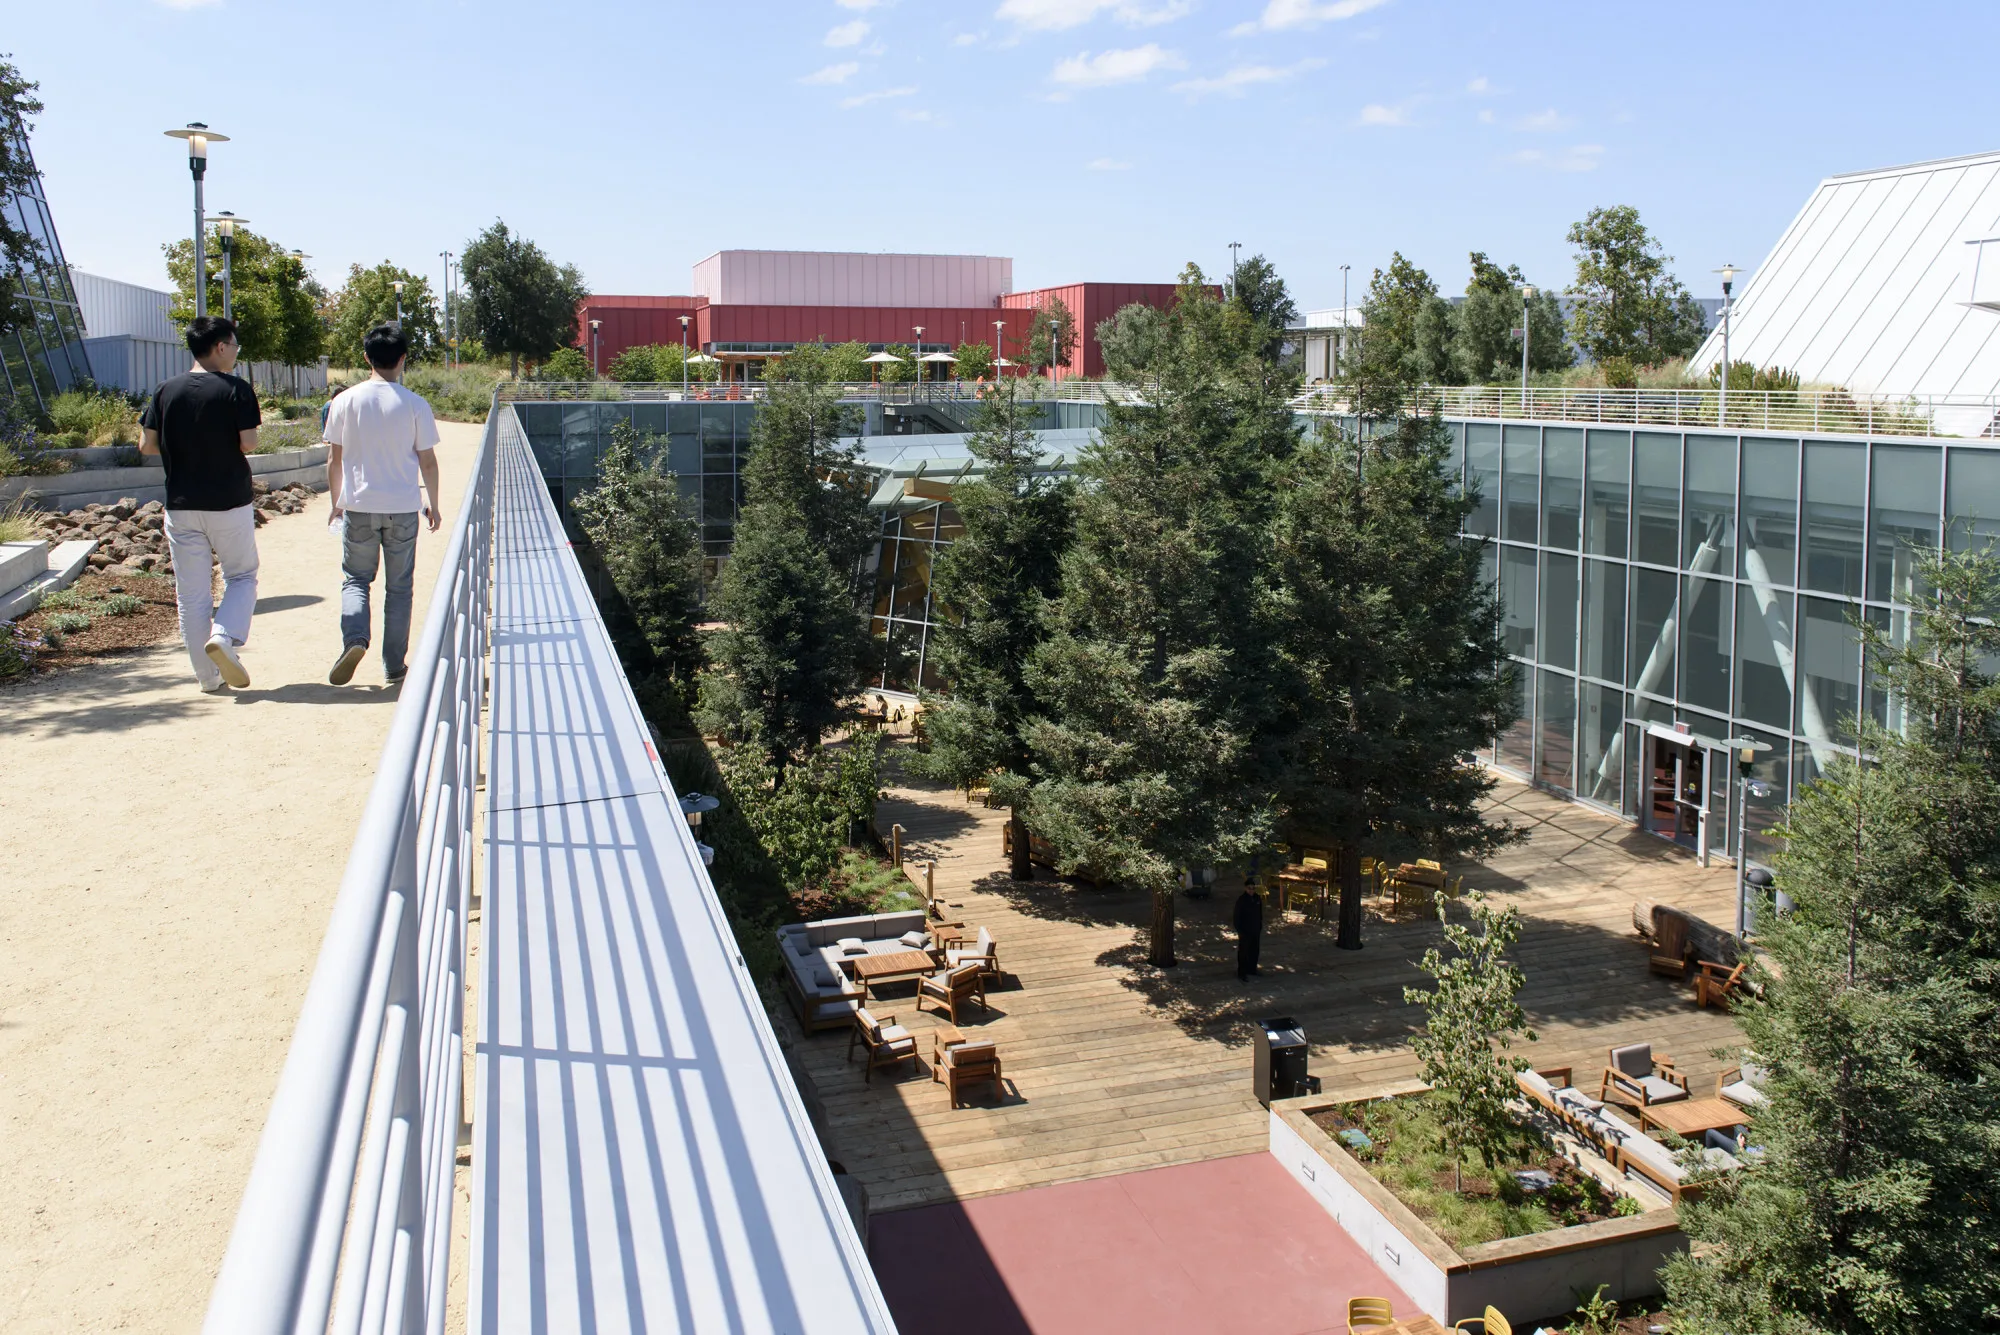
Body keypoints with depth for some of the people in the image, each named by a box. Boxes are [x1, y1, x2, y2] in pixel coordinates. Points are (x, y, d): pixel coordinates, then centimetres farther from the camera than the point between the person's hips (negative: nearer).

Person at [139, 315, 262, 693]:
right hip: (229, 503, -3)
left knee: (192, 593, 8)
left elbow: (147, 445, 2)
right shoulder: (236, 390, -8)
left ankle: (209, 677, 10)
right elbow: (248, 443, -14)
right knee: (242, 576, 15)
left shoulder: (166, 391, 3)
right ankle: (224, 636, -11)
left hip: (181, 505, 3)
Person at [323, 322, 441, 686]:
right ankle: (394, 665, 13)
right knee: (399, 587, 9)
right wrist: (433, 504, 12)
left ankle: (354, 639, -13)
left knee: (355, 578, 13)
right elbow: (427, 461, -2)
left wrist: (336, 501, 17)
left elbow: (334, 458, 3)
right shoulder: (415, 404, -6)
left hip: (358, 505, 1)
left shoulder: (346, 401, -2)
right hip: (403, 507, -1)